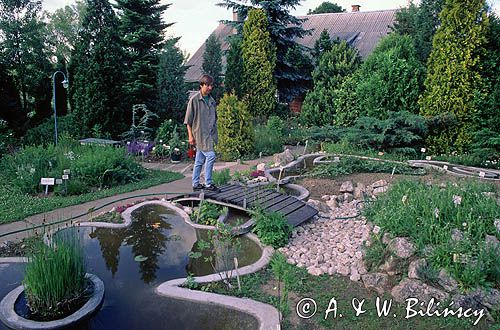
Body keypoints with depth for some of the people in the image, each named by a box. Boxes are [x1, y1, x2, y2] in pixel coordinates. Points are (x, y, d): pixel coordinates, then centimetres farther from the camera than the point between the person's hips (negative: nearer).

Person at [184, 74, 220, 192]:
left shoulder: (212, 100, 12)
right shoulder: (194, 99, -8)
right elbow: (188, 120, -6)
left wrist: (215, 133, 19)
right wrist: (190, 135, -9)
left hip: (210, 135, 7)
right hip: (200, 134, -6)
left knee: (200, 160, 11)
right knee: (210, 156, -14)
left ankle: (196, 184, 19)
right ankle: (208, 184, -4)